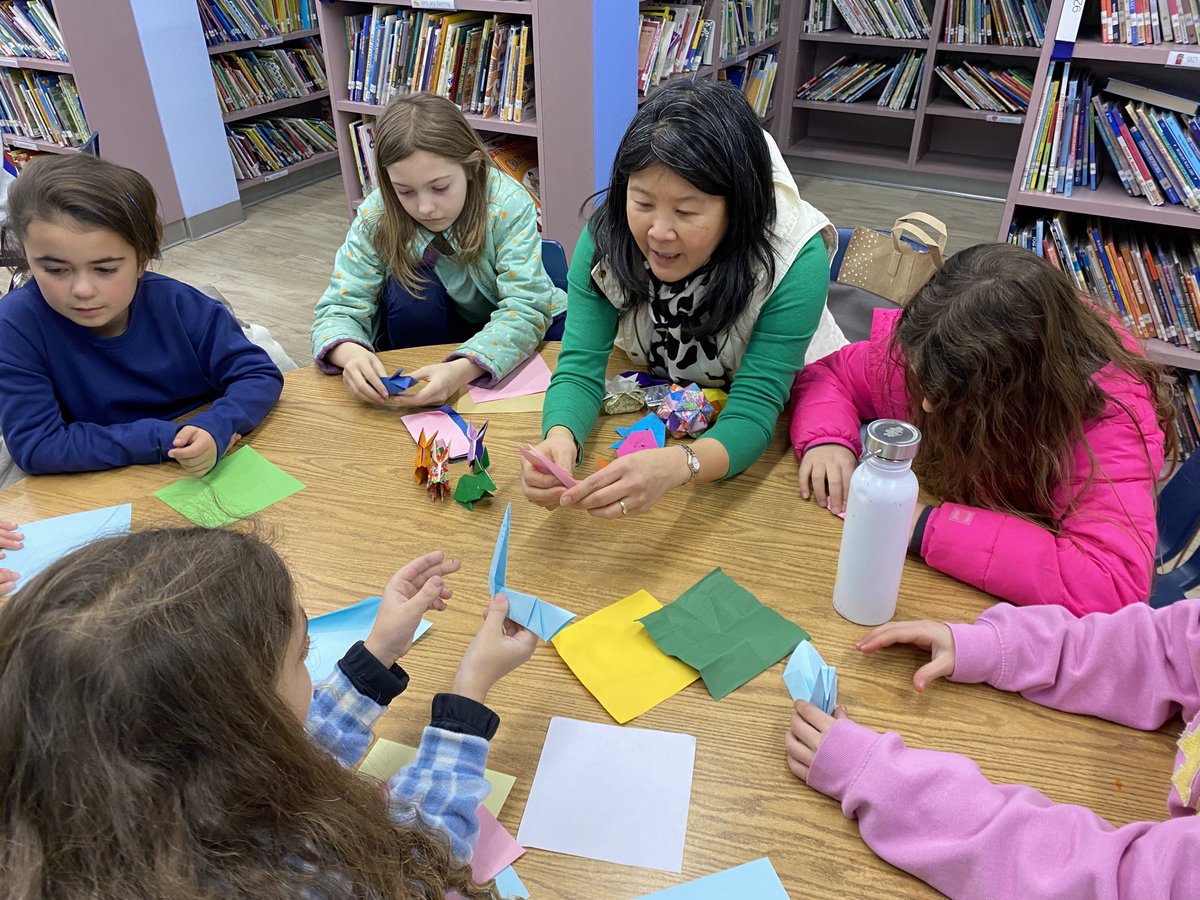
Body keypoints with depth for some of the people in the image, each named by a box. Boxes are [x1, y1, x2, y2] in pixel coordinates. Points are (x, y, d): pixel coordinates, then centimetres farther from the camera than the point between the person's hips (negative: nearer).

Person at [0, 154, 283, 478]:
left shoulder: (177, 304, -14)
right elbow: (34, 445, -20)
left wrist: (214, 429, -31)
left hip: (207, 468, 1)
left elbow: (261, 376, -11)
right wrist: (164, 439, -26)